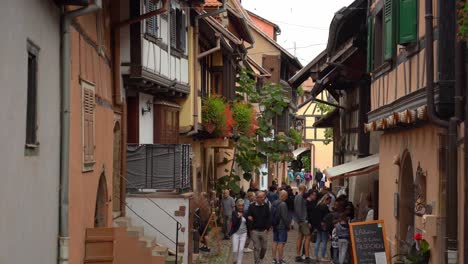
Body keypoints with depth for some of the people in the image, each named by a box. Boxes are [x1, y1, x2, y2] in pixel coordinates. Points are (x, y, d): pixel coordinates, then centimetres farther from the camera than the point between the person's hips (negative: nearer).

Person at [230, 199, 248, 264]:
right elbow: (234, 223, -17)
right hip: (236, 233, -2)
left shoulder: (245, 213, 1)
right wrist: (238, 217, -30)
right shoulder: (234, 213, -7)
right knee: (235, 250, 0)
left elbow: (247, 223, 11)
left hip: (243, 233, 2)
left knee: (241, 250, -1)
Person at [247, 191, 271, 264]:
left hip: (264, 231, 2)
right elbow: (249, 218, 0)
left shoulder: (266, 207, 3)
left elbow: (268, 218, 6)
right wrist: (251, 229, -6)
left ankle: (261, 258, 31)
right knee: (256, 248, 1)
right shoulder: (252, 206, -3)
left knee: (264, 247, 7)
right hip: (255, 231, -2)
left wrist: (267, 228, -2)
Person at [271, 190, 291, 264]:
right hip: (282, 226, -8)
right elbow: (285, 216, -19)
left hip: (275, 226, 8)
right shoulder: (283, 204, -18)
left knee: (275, 242, 12)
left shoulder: (274, 203, 9)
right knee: (281, 243, -4)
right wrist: (288, 224, -8)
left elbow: (271, 214, 14)